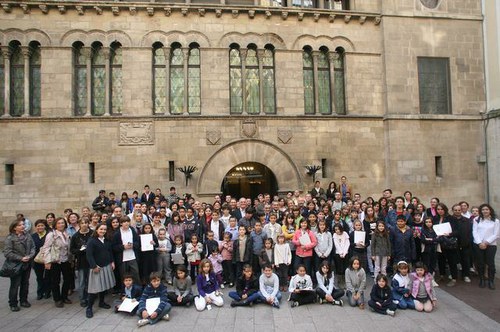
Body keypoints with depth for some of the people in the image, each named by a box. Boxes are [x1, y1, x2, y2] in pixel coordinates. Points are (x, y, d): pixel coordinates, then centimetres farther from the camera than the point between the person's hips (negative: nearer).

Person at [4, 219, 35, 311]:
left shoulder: (28, 236, 2)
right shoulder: (10, 238, -11)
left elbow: (32, 247, 6)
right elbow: (7, 252, -15)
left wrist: (30, 256, -13)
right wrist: (20, 258, -19)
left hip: (27, 264, 5)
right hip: (15, 265, -4)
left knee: (25, 283, 14)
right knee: (15, 285, 3)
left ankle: (23, 300, 30)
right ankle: (13, 304, 18)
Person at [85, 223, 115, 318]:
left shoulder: (107, 241, 10)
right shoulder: (91, 241, -11)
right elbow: (89, 255, -16)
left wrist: (112, 262, 8)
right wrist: (94, 266, -19)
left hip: (107, 266, 6)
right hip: (97, 267, -6)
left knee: (105, 285, 11)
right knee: (95, 287, -6)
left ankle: (101, 302, 28)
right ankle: (89, 307, 5)